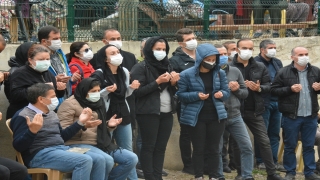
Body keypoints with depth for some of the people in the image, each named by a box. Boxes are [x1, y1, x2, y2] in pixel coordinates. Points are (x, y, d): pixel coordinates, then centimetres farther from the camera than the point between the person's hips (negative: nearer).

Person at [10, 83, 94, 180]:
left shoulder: (51, 113, 19)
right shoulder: (23, 116, -8)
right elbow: (18, 146, -16)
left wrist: (80, 122, 22)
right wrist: (32, 131, -33)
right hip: (40, 155, -9)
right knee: (85, 161, -27)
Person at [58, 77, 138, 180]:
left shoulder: (97, 103, 18)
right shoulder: (70, 104, -4)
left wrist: (109, 125, 7)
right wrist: (83, 126, -27)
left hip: (100, 144, 8)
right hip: (78, 144, -8)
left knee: (132, 159, -6)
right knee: (107, 160, -36)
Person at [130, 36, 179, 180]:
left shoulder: (166, 66, 15)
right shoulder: (141, 67, -6)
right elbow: (137, 91, -14)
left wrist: (173, 83, -1)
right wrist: (157, 82, -18)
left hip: (166, 113, 7)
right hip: (149, 113, -7)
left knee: (161, 147, 7)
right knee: (148, 147, -2)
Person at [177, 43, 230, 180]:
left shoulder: (220, 73, 3)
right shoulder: (187, 74, -7)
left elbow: (227, 92, 11)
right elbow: (180, 94, -5)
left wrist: (222, 94, -12)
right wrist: (196, 95, -20)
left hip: (216, 116, 3)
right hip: (196, 117, -3)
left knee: (214, 148, 8)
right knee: (198, 149, 4)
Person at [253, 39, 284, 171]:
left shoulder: (277, 63, 16)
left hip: (277, 102, 7)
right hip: (264, 102, -7)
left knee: (275, 134, 10)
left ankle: (273, 161, 16)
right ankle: (260, 161, 10)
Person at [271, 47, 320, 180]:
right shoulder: (283, 72, -6)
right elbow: (274, 90, -6)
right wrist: (290, 89, -17)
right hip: (291, 116, -3)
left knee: (309, 146, 10)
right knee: (290, 146, 7)